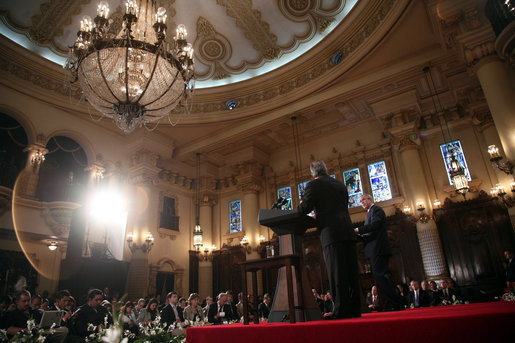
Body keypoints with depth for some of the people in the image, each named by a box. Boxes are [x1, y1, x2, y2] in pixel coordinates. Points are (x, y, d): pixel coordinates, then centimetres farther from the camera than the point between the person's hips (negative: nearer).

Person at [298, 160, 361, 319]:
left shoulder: (313, 185, 0)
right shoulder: (340, 184, 19)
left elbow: (305, 208, -8)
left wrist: (299, 207, 14)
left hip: (331, 233, -6)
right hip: (348, 232, 6)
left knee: (337, 273, -5)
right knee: (351, 272, 9)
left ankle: (342, 310, -4)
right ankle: (354, 310, 14)